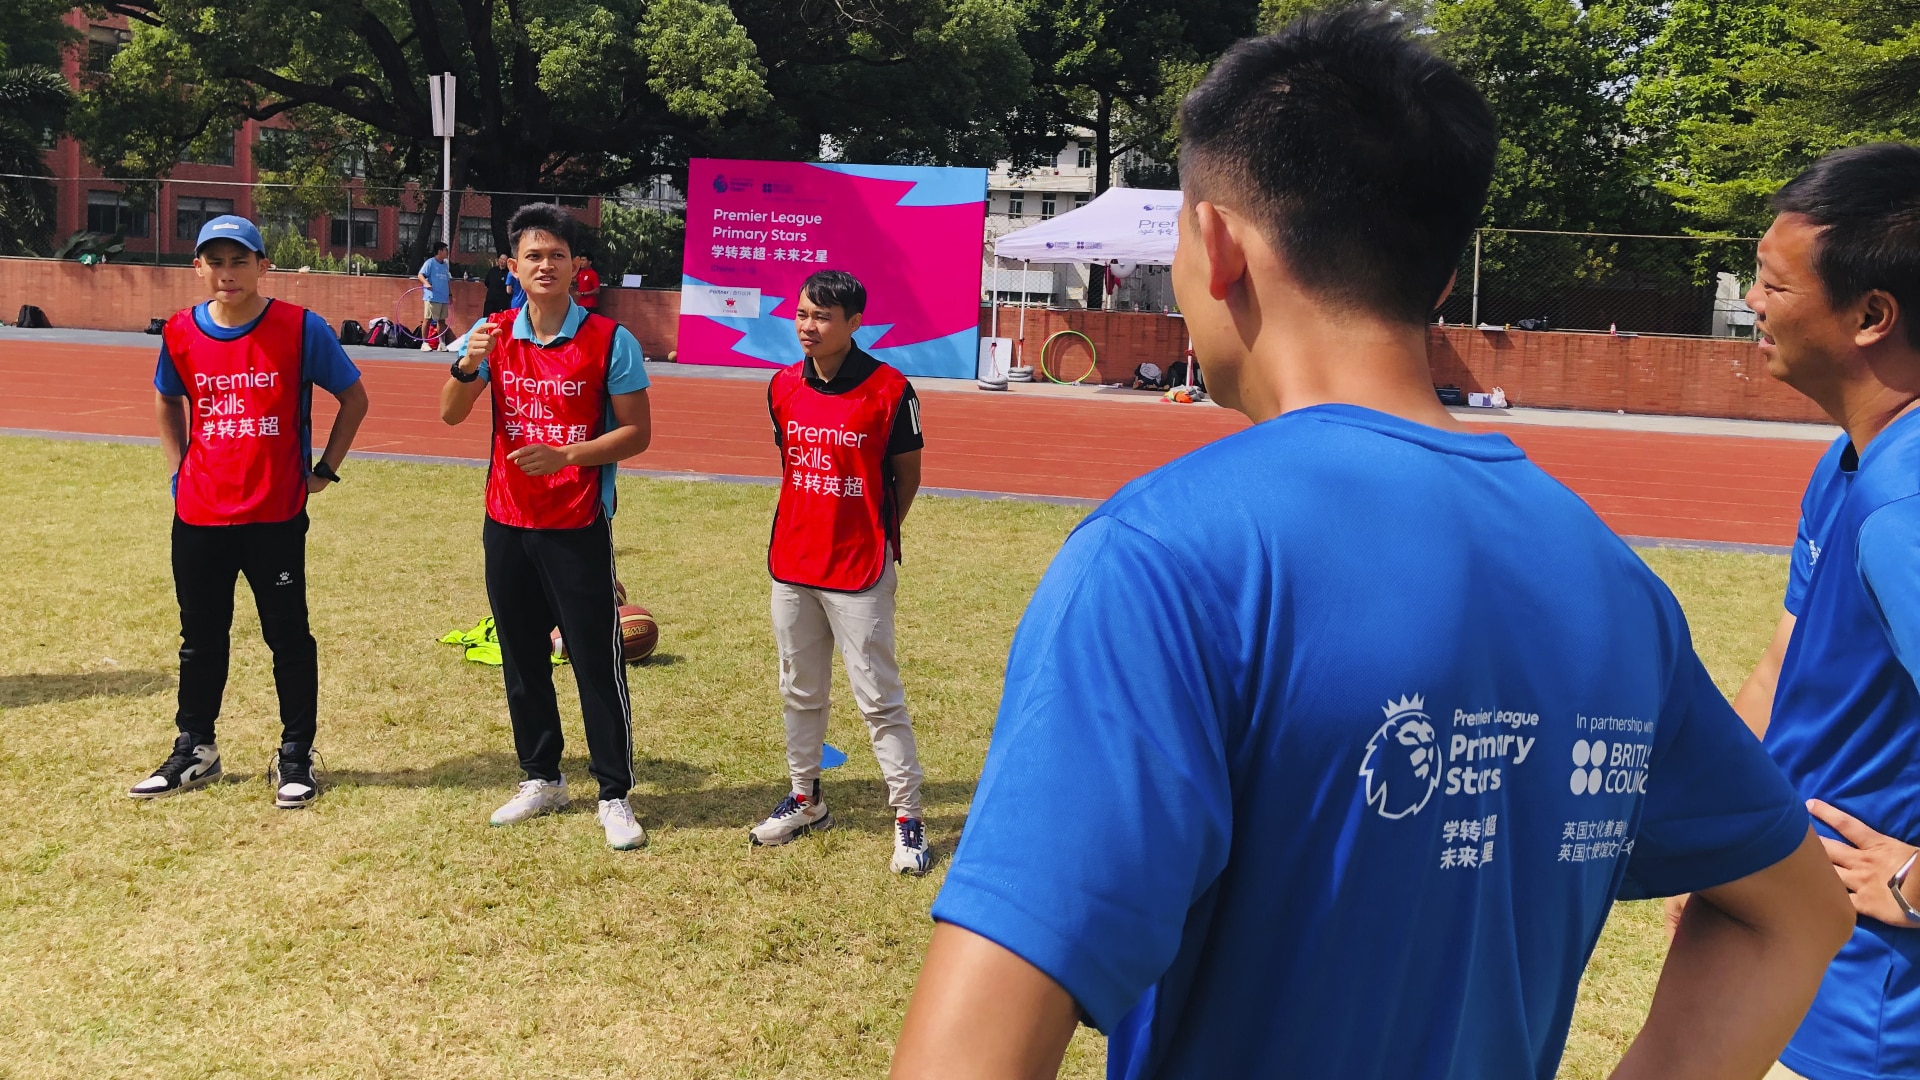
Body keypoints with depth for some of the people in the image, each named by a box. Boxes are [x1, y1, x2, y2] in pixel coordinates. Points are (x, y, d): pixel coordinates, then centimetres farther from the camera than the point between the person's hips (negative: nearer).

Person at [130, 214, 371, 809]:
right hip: (198, 516, 4)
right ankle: (194, 751, 30)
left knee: (288, 635, 5)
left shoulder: (300, 328, -8)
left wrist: (324, 469, 0)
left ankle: (296, 757, 18)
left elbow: (354, 398, 2)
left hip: (276, 515, -3)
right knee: (201, 637, 15)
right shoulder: (181, 332, 2)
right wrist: (179, 468, 11)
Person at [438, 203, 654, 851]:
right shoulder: (493, 334, 4)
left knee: (597, 663, -2)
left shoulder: (610, 340, -7)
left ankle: (614, 796, 9)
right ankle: (541, 780, 29)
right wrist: (466, 364, -21)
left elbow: (636, 432, -7)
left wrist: (566, 455, -20)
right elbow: (450, 414, -2)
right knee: (521, 659, 13)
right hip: (507, 523, 5)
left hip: (579, 528, -4)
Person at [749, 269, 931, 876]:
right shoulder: (783, 386, 4)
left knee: (878, 698, -1)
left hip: (859, 573, -6)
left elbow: (907, 475, -2)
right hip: (791, 563, 6)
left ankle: (908, 817, 10)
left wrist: (874, 536, -1)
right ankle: (805, 801, 32)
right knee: (799, 691, 17)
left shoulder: (889, 389, -12)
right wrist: (816, 525, 9)